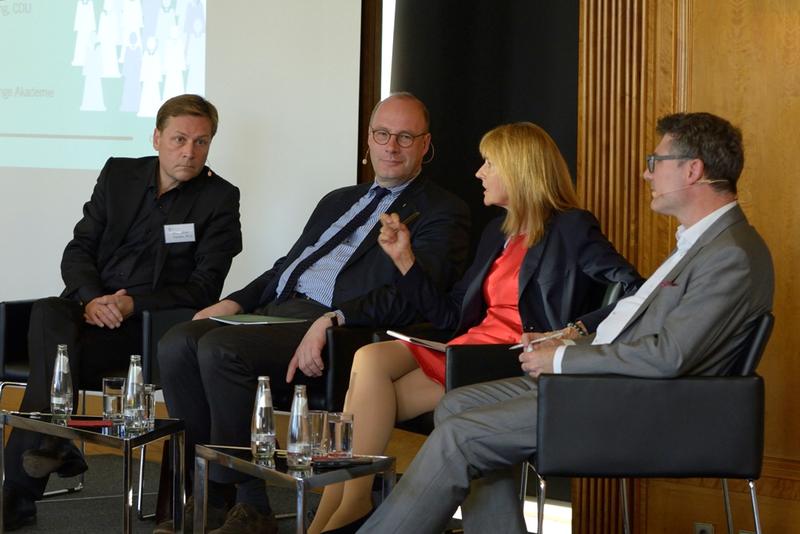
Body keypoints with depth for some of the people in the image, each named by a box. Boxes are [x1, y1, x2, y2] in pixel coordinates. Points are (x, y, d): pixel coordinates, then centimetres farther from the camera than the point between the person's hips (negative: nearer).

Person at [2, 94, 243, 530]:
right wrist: (91, 298, -12)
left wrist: (131, 304, -17)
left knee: (49, 348, -29)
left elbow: (205, 288, -4)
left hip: (150, 325, -4)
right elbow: (78, 250, 10)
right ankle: (55, 445, -31)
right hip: (92, 306, 4)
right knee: (46, 314, -32)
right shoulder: (119, 174, 13)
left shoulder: (220, 199, 1)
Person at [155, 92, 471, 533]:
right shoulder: (338, 201, 31)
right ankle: (211, 498, -13)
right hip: (278, 307, 8)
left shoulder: (443, 212, 5)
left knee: (220, 349, -29)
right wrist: (235, 302, 9)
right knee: (177, 344, -17)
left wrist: (332, 320, -24)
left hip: (342, 328, -8)